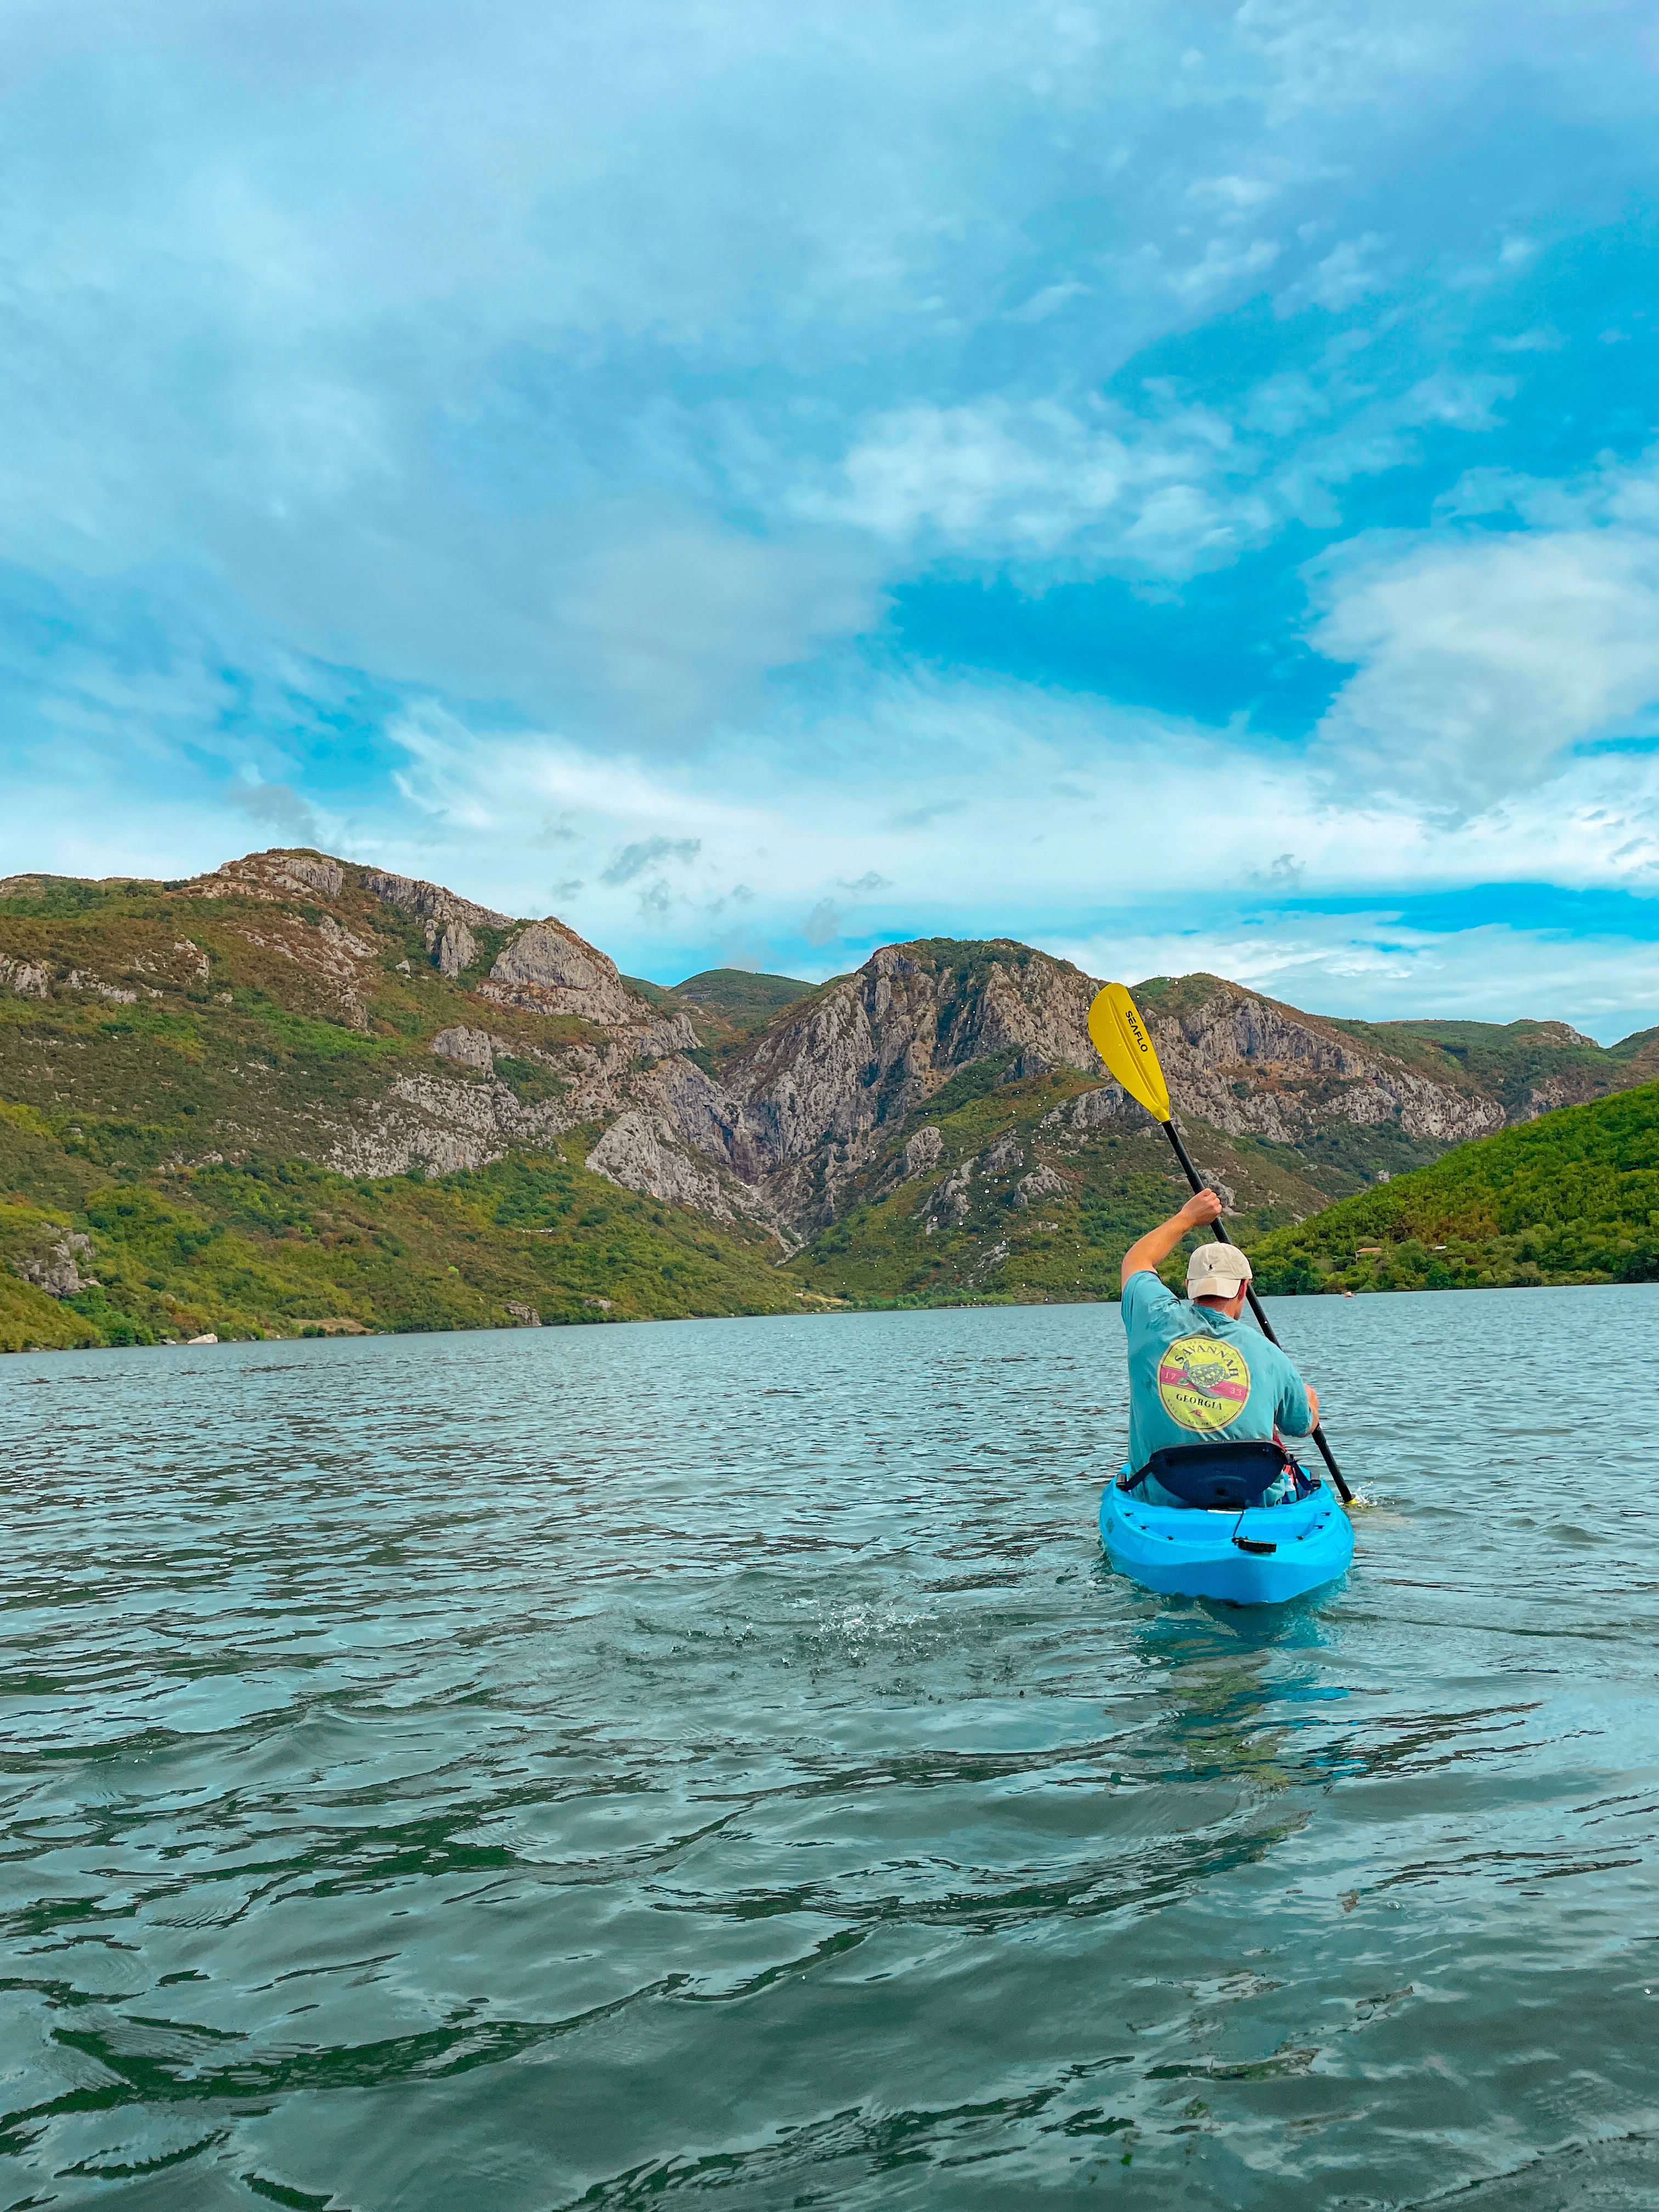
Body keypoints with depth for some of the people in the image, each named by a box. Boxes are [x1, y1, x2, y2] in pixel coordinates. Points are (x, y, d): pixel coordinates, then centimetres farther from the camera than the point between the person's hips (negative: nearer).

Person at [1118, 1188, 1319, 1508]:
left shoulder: (1155, 1320, -11)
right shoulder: (1268, 1355, -11)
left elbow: (1136, 1260, 14)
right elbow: (1304, 1427, 10)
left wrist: (1188, 1217, 26)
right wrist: (1310, 1400, 33)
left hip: (1162, 1502, 1)